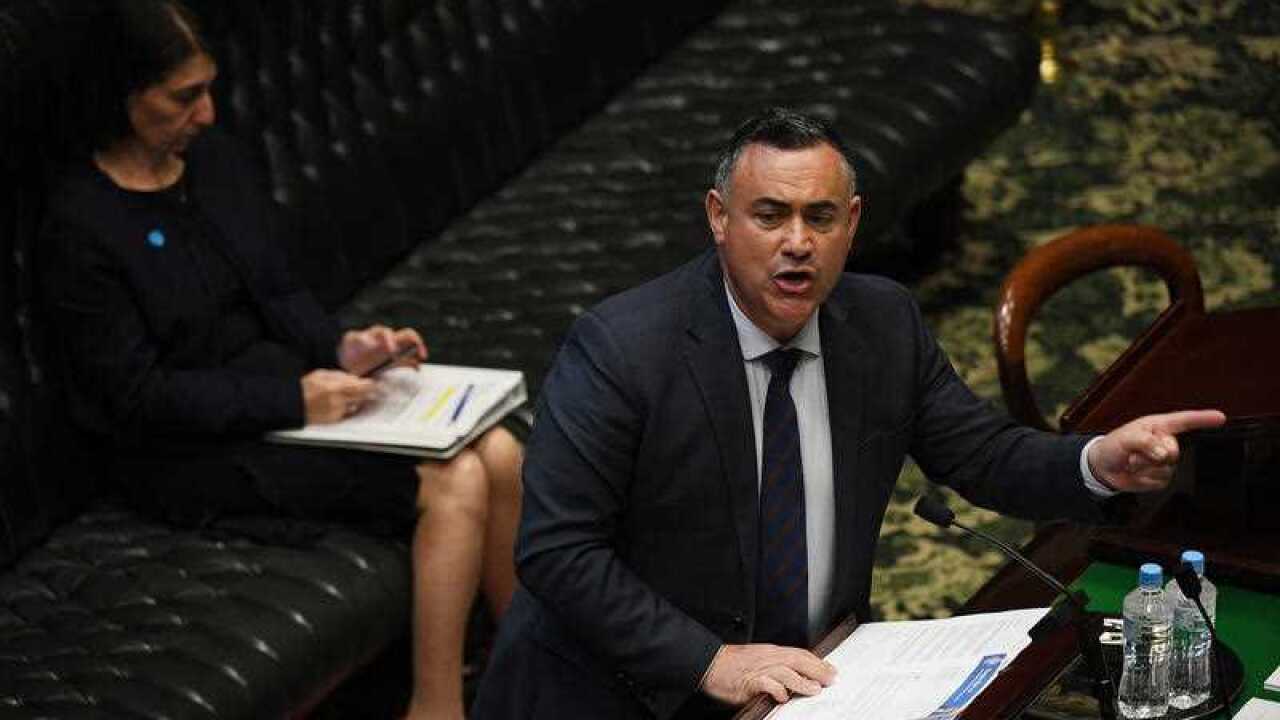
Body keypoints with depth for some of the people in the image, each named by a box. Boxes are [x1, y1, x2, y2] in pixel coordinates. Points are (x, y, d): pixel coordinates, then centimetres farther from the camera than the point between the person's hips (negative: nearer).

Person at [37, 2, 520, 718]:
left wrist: (341, 348, -8)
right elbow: (138, 396, -16)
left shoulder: (219, 158, 5)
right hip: (194, 448, -7)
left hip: (286, 377, 7)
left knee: (500, 453, -12)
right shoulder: (83, 224, -16)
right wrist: (293, 402, -20)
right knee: (453, 484, -21)